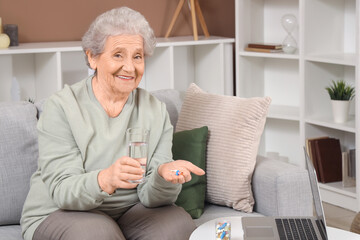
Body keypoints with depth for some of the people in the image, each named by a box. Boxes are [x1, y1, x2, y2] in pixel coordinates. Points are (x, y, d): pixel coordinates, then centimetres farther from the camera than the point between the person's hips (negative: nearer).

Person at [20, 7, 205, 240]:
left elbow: (149, 196, -6)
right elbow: (62, 192, -20)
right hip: (60, 215, -4)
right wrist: (105, 180, -41)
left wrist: (164, 175, -31)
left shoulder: (156, 111, 1)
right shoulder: (61, 107, -11)